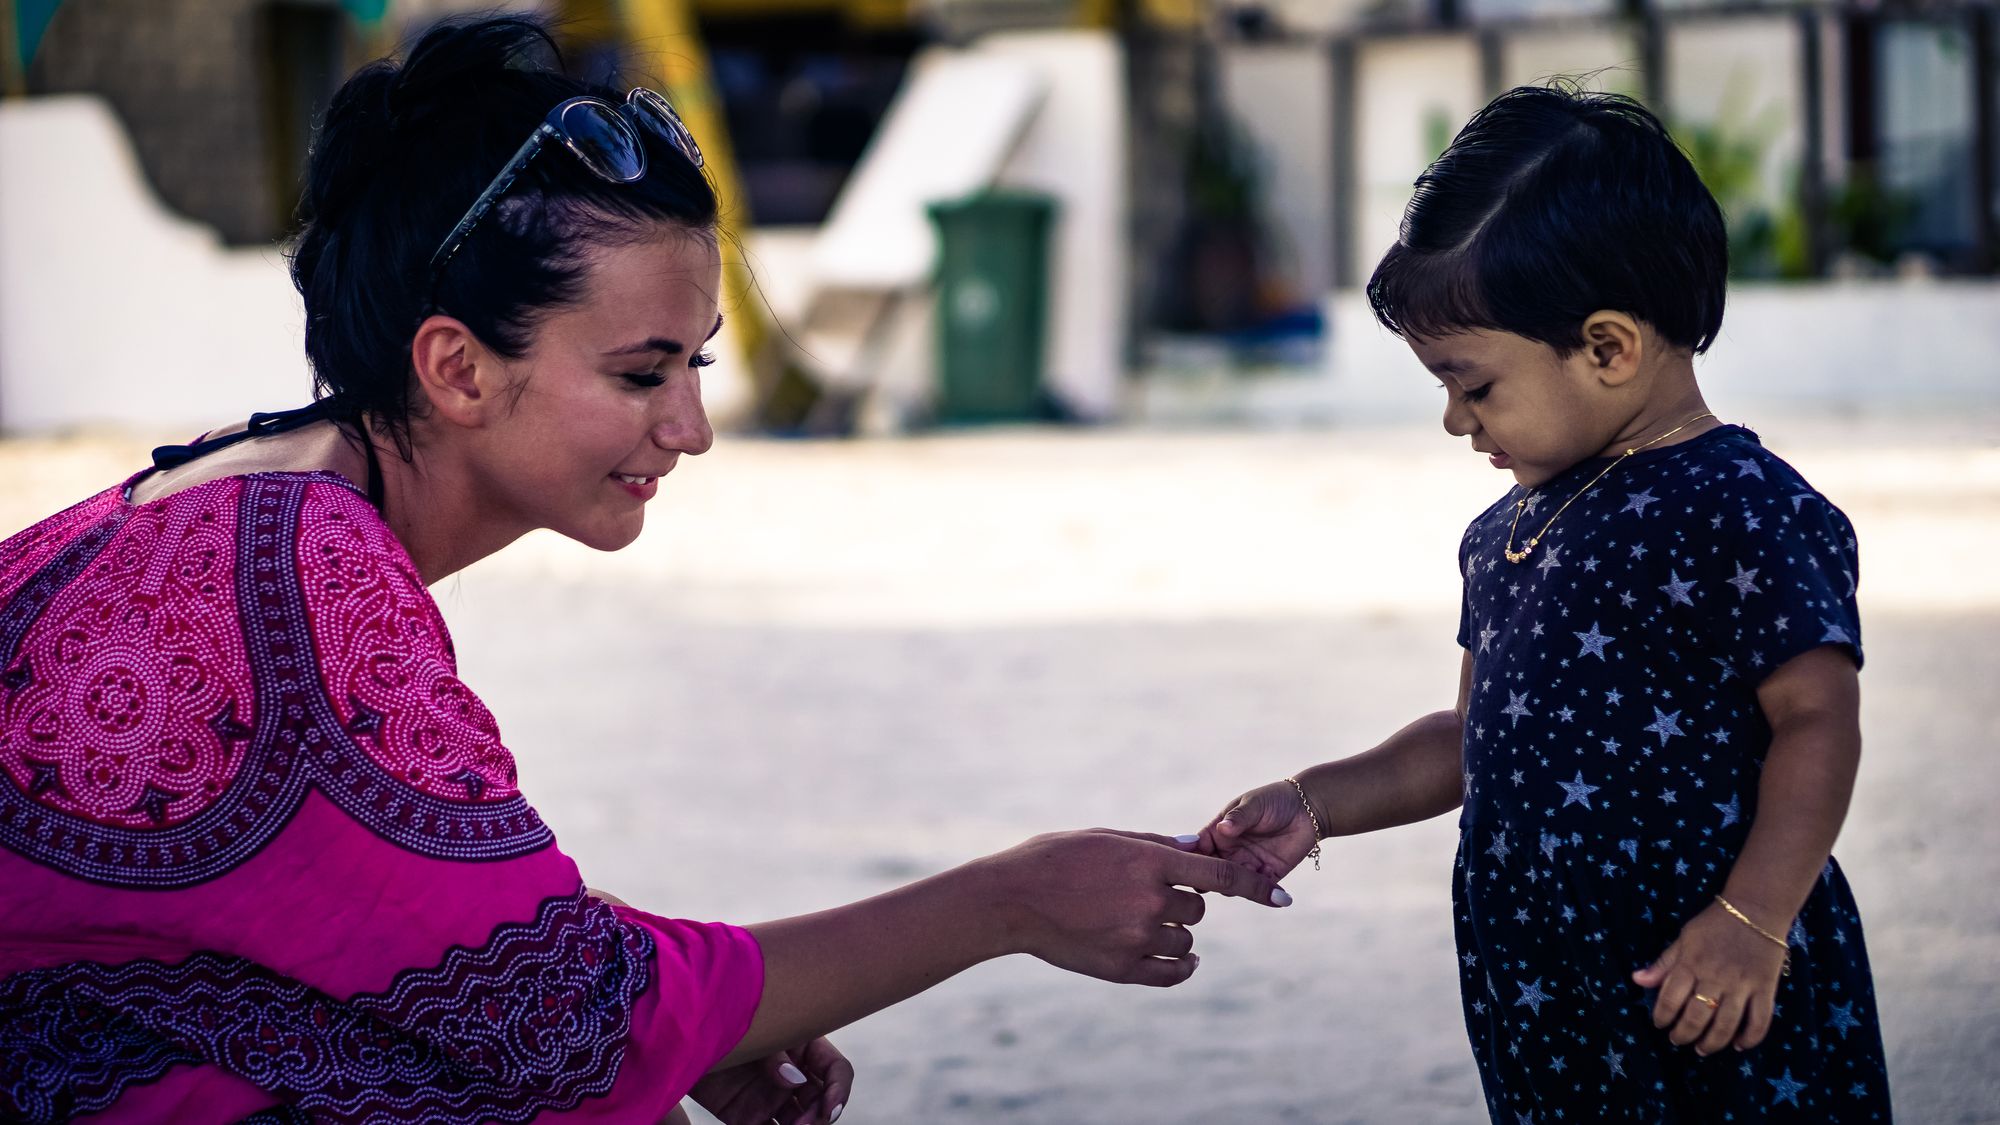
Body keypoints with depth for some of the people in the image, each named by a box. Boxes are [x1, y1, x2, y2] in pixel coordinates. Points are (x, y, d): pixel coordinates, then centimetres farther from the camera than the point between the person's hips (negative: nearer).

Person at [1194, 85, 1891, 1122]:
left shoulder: (1740, 511, -13)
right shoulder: (1510, 531, 14)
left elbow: (1817, 721, -17)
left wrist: (1752, 919, -25)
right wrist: (1315, 804, 12)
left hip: (1710, 1000, -8)